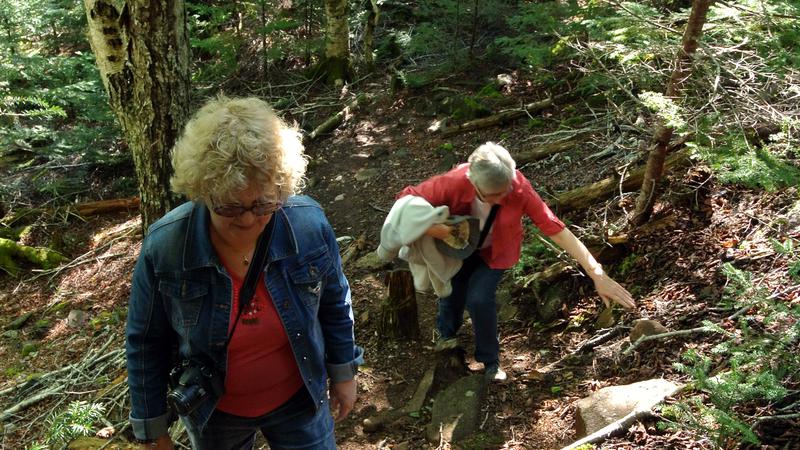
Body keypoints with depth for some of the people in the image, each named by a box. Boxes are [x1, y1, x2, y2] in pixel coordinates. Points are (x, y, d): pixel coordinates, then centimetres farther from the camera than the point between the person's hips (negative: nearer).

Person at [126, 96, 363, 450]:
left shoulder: (309, 225, -22)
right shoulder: (164, 247, -25)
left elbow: (334, 305, -4)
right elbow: (146, 343, -10)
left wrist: (344, 372, 6)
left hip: (300, 402, 0)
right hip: (214, 414, 0)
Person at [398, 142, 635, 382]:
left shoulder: (519, 189, -37)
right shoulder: (453, 183, -37)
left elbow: (557, 230, -35)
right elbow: (405, 200, -29)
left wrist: (598, 275, -36)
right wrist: (431, 228, -44)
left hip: (494, 252, -1)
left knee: (479, 299, -19)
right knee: (450, 292, 3)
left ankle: (490, 360, 9)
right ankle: (447, 332, 42)